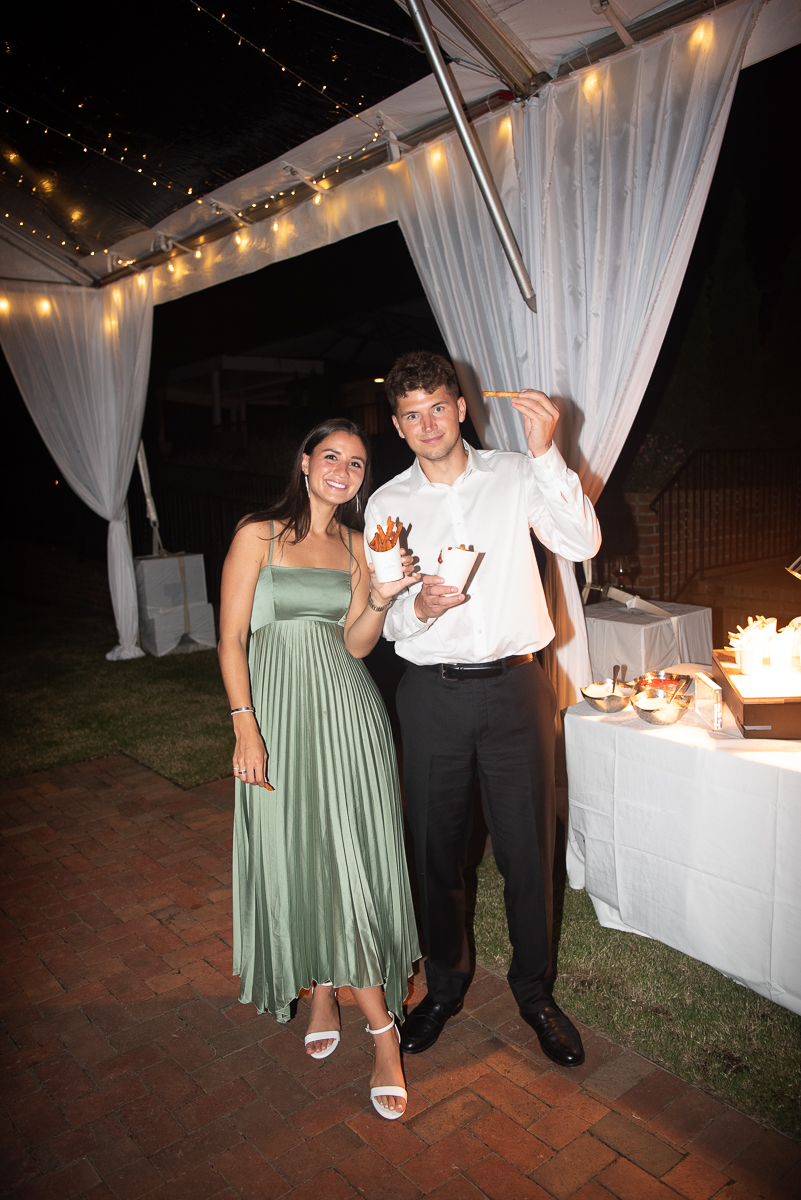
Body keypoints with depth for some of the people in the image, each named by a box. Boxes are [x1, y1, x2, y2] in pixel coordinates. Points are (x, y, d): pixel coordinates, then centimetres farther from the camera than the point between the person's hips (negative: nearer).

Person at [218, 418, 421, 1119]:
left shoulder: (357, 547, 9)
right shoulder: (259, 536, -2)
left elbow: (355, 645, 5)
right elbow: (232, 639, -5)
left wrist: (381, 600, -13)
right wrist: (246, 729, -12)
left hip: (345, 708, 2)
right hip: (277, 709, -2)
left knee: (351, 861, 1)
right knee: (295, 858, 7)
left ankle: (333, 989, 19)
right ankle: (332, 996, 27)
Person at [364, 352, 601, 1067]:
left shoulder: (515, 477, 2)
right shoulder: (386, 505, 5)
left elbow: (583, 543, -13)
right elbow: (380, 620, 7)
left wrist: (546, 451, -20)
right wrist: (418, 607, -15)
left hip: (514, 685, -1)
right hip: (431, 693, 1)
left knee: (528, 846, 7)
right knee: (437, 847, 12)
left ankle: (534, 989, 32)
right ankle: (445, 985, 36)